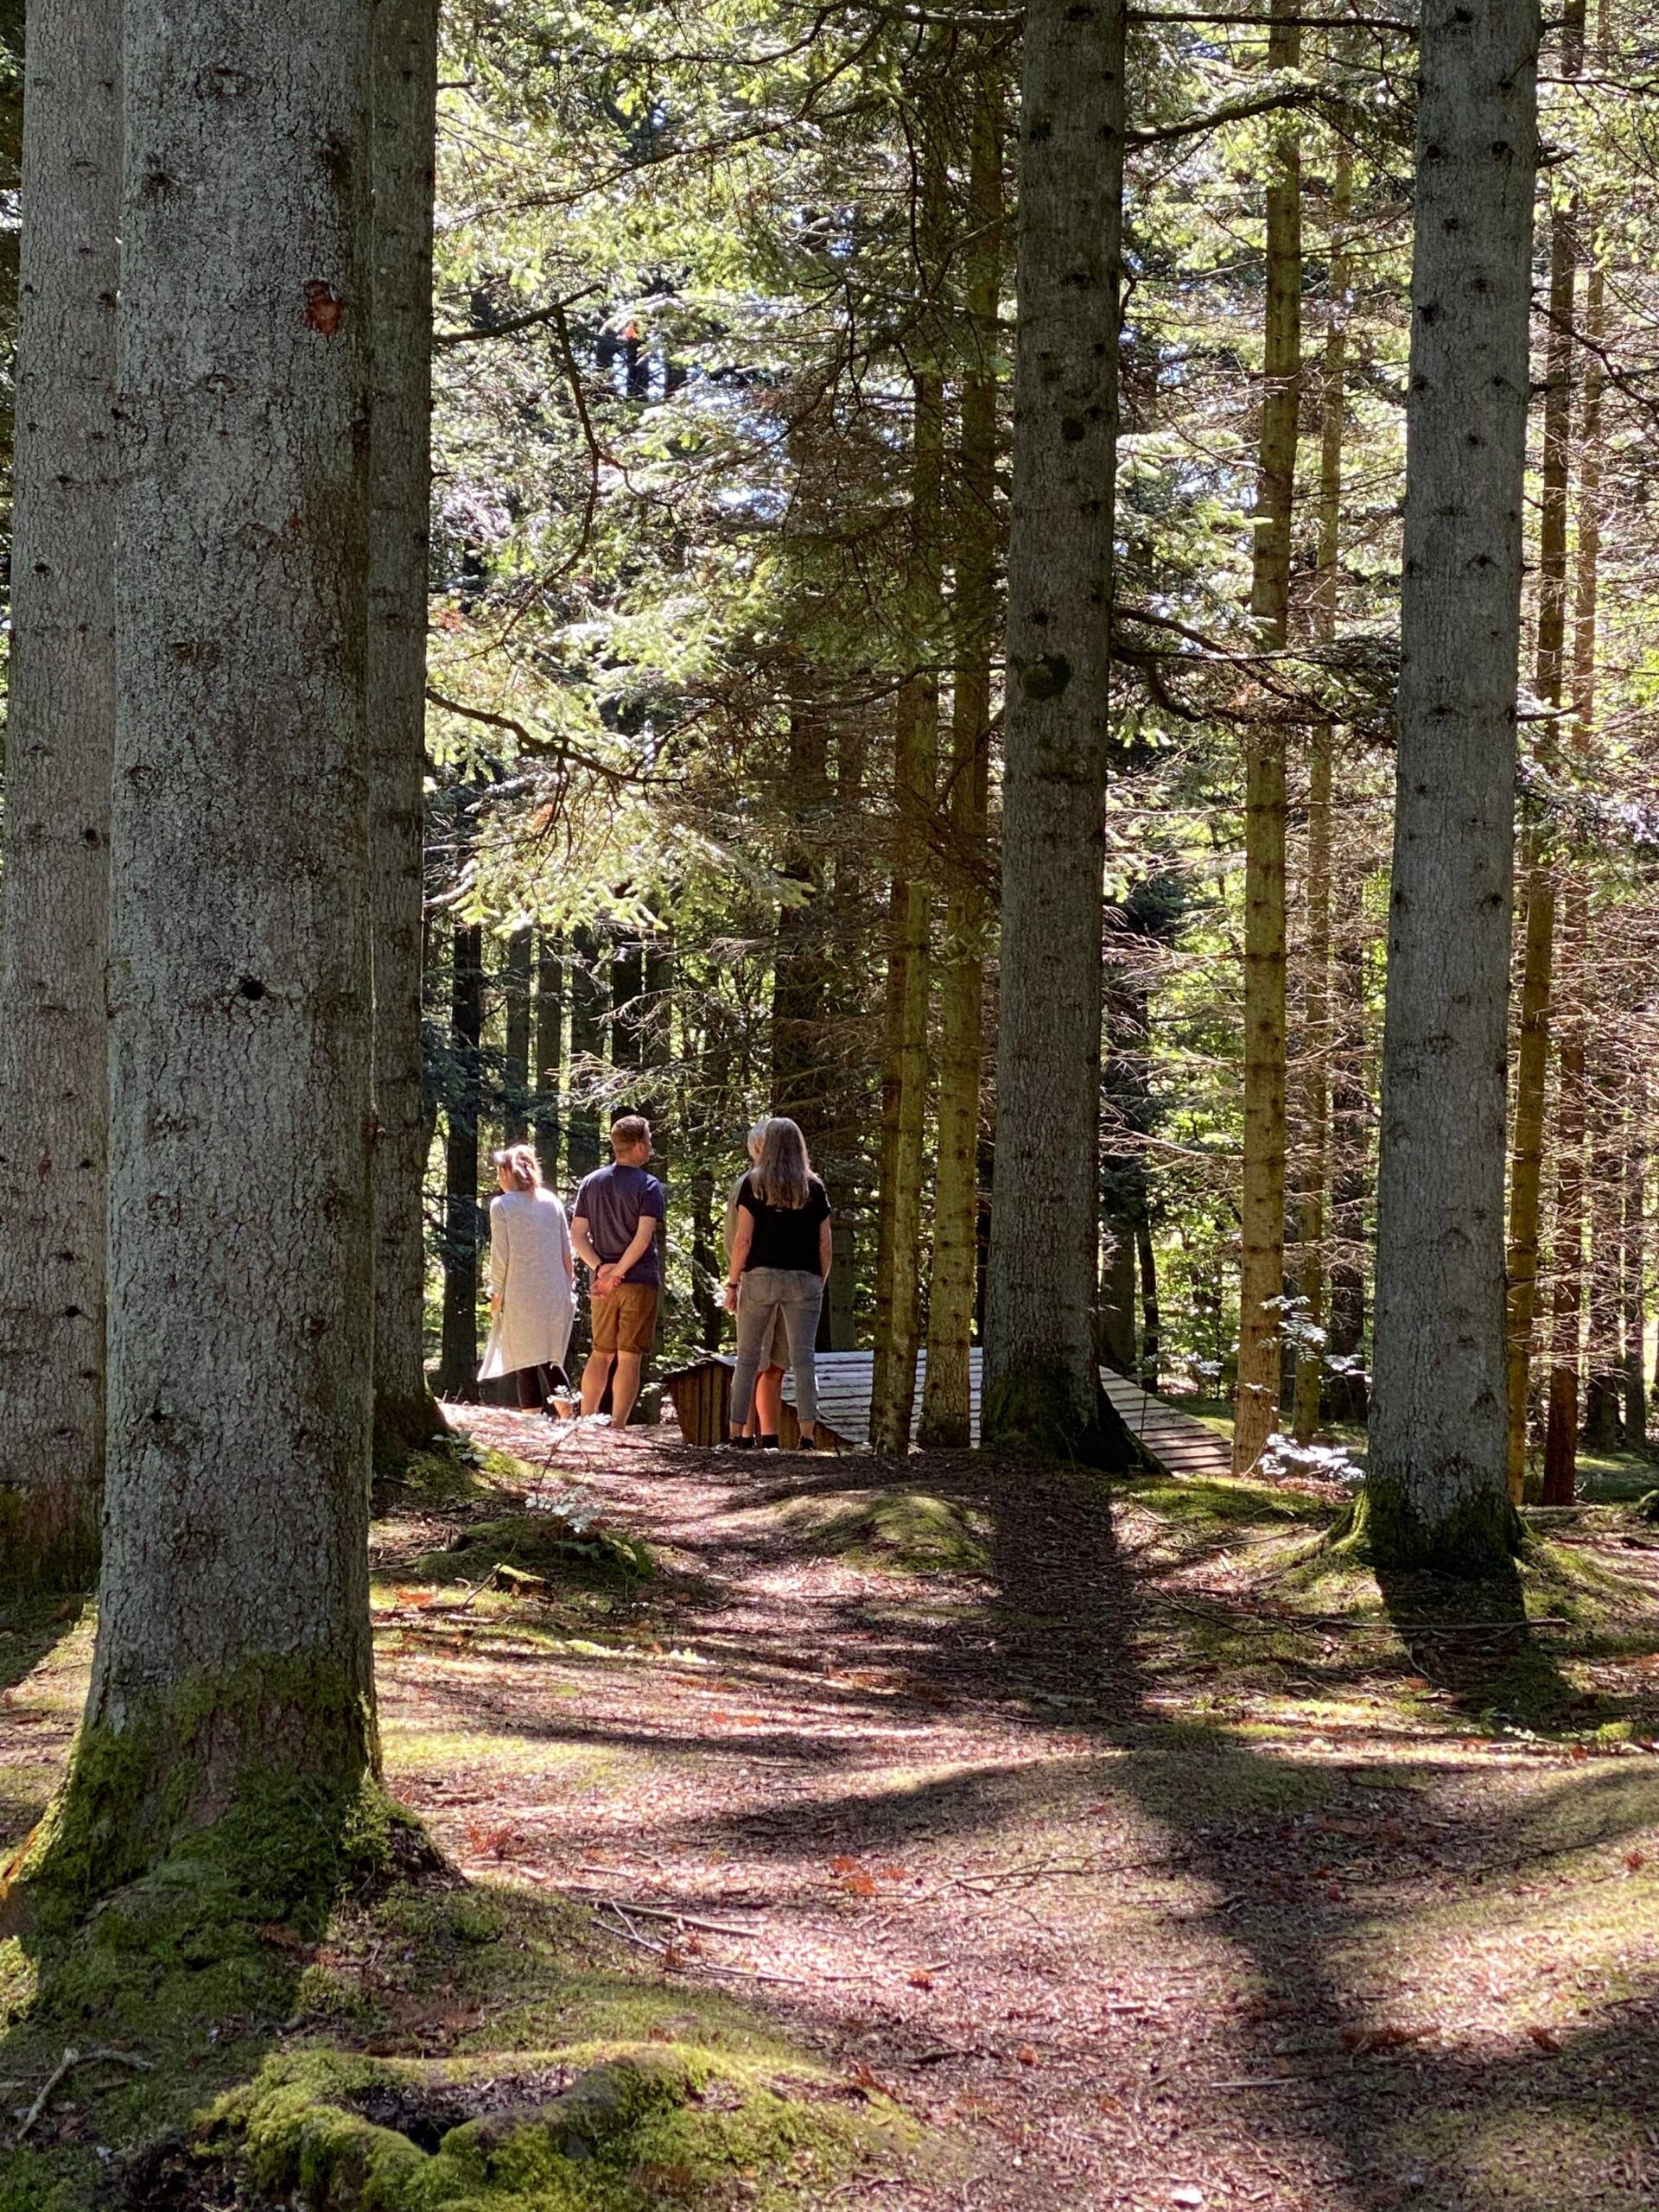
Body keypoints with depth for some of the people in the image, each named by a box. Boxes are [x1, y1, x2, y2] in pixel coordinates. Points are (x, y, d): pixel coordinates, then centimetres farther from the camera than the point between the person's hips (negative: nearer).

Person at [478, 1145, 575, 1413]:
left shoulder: (502, 1205, -7)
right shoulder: (551, 1201, 6)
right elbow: (566, 1252, 7)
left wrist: (496, 1294, 1)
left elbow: (500, 1256, -8)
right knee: (550, 1360, 12)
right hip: (555, 1295, 4)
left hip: (520, 1296, -4)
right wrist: (568, 1286, 16)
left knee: (526, 1363, 3)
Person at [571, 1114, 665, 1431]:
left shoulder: (591, 1183, 9)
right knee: (629, 1357, -2)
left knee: (601, 1354, 15)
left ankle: (586, 1421, 15)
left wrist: (600, 1268, -4)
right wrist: (617, 1274, -13)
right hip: (640, 1281, -5)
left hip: (602, 1284, 5)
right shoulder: (649, 1187, -8)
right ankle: (617, 1427, -4)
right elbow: (643, 1238, -17)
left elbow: (577, 1234, 3)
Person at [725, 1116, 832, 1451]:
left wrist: (732, 1282, 2)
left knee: (748, 1358, 7)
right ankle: (808, 1434, -10)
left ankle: (738, 1433, 6)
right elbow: (824, 1244, 4)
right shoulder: (814, 1188, 5)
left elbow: (743, 1239, -4)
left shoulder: (753, 1183, 0)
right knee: (804, 1358, -1)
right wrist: (820, 1283, 13)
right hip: (804, 1280, 1)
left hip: (761, 1276, -1)